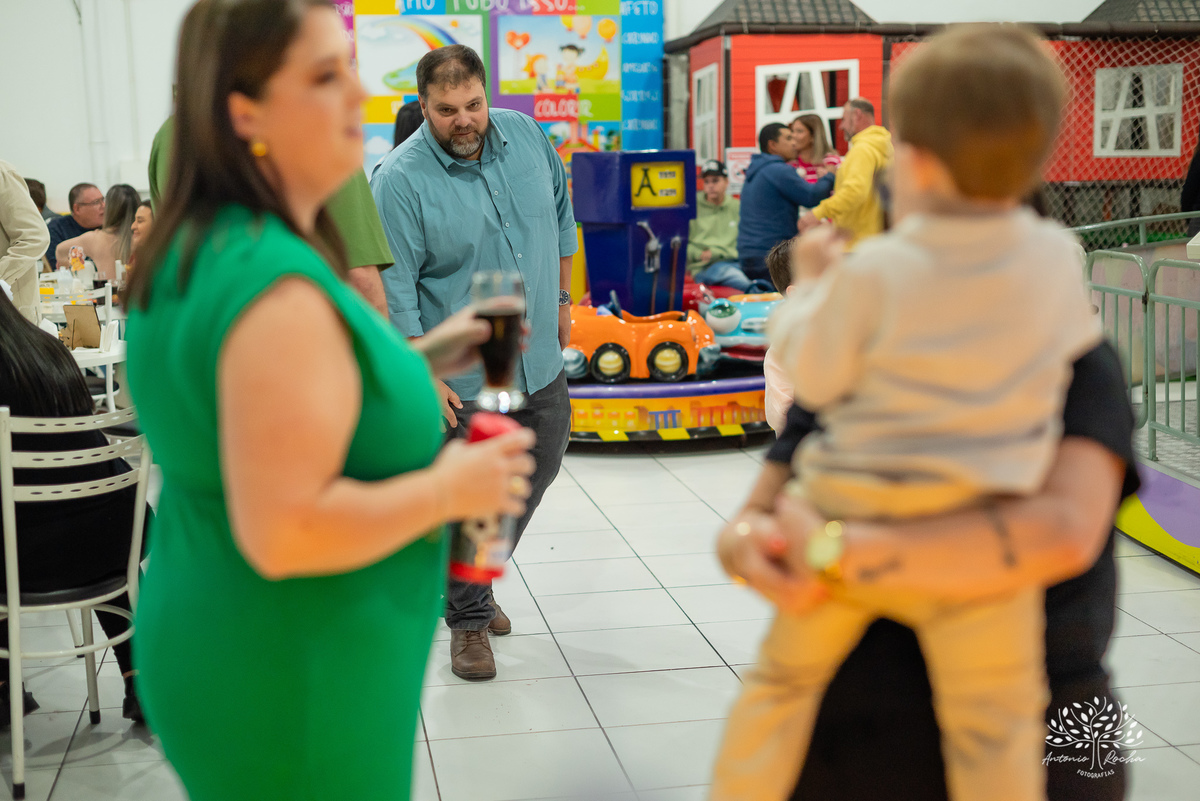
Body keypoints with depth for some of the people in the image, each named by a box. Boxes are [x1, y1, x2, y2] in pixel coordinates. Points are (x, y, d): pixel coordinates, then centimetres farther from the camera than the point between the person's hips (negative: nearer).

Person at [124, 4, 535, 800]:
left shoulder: (192, 253, 5)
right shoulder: (279, 286, -26)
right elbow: (283, 534, -31)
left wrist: (411, 362, 9)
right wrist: (449, 488, -18)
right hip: (291, 693, -9)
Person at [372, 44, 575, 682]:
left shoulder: (526, 137, -1)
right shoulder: (400, 179, -17)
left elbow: (560, 215, 15)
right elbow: (394, 287, -17)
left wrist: (561, 300, 16)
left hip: (540, 358, 6)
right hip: (464, 375, -6)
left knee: (539, 470, 18)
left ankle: (473, 576, 39)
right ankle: (469, 618, 21)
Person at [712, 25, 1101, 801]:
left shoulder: (874, 273, -14)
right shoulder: (1058, 258, -6)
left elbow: (816, 380, -3)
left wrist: (808, 287, 12)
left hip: (846, 522, 0)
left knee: (783, 681, 20)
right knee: (995, 735, 11)